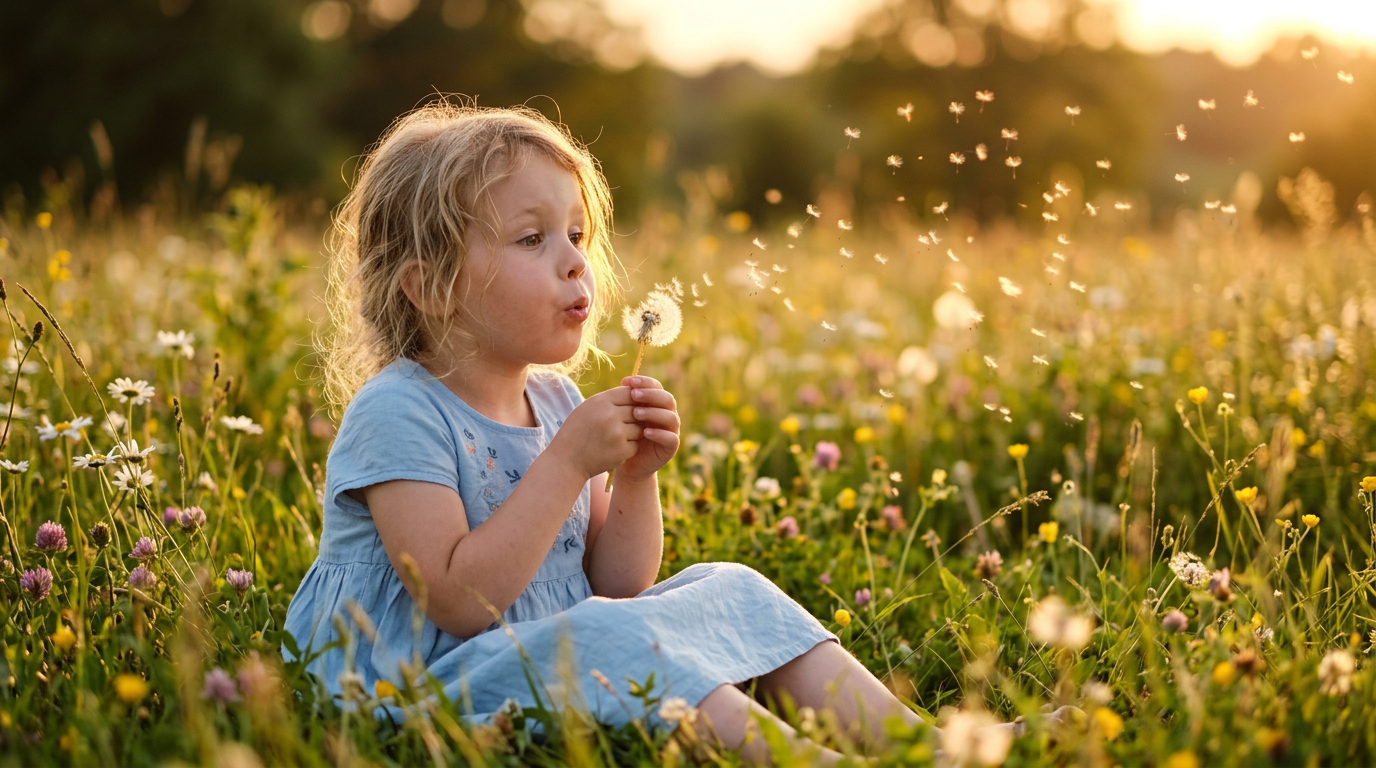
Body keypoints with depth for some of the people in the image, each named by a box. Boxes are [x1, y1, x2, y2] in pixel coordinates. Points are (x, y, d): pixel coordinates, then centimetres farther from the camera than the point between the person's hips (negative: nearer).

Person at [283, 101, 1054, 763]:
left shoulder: (556, 402, 10)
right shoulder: (397, 414, -15)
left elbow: (614, 584, 11)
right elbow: (459, 602, -24)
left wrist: (636, 479, -7)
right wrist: (567, 465, -23)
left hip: (559, 658, 8)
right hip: (435, 683, -8)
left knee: (731, 589, -3)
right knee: (614, 639, -32)